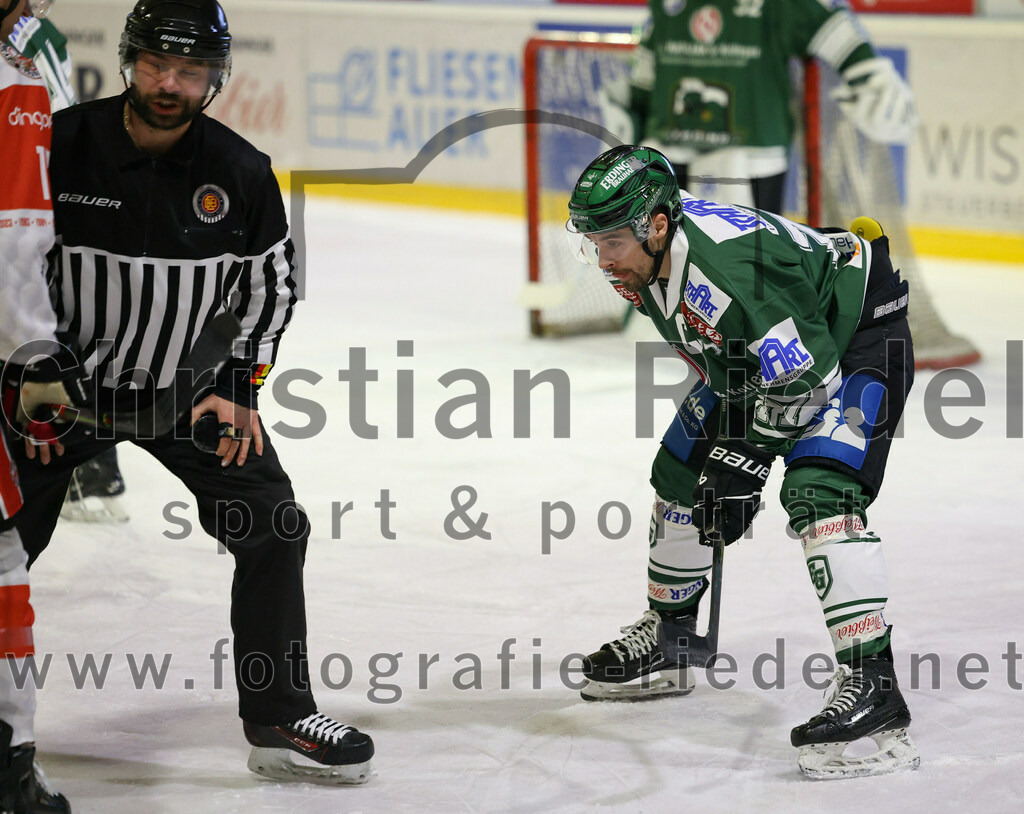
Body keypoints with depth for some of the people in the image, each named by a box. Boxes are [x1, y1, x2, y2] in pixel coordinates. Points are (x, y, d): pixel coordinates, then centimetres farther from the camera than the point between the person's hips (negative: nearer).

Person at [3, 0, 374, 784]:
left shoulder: (241, 174, -9)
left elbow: (271, 286, 4)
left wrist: (239, 388, -5)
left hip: (188, 389, 2)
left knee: (273, 529, -6)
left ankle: (280, 721, 3)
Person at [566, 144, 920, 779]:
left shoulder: (721, 266, -37)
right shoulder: (653, 250, -8)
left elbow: (801, 373, -32)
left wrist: (746, 459, -24)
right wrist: (722, 424, 12)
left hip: (859, 336, -10)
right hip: (756, 358, 10)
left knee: (818, 496, -28)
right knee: (681, 473, 15)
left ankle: (872, 685, -34)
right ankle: (668, 639, 35)